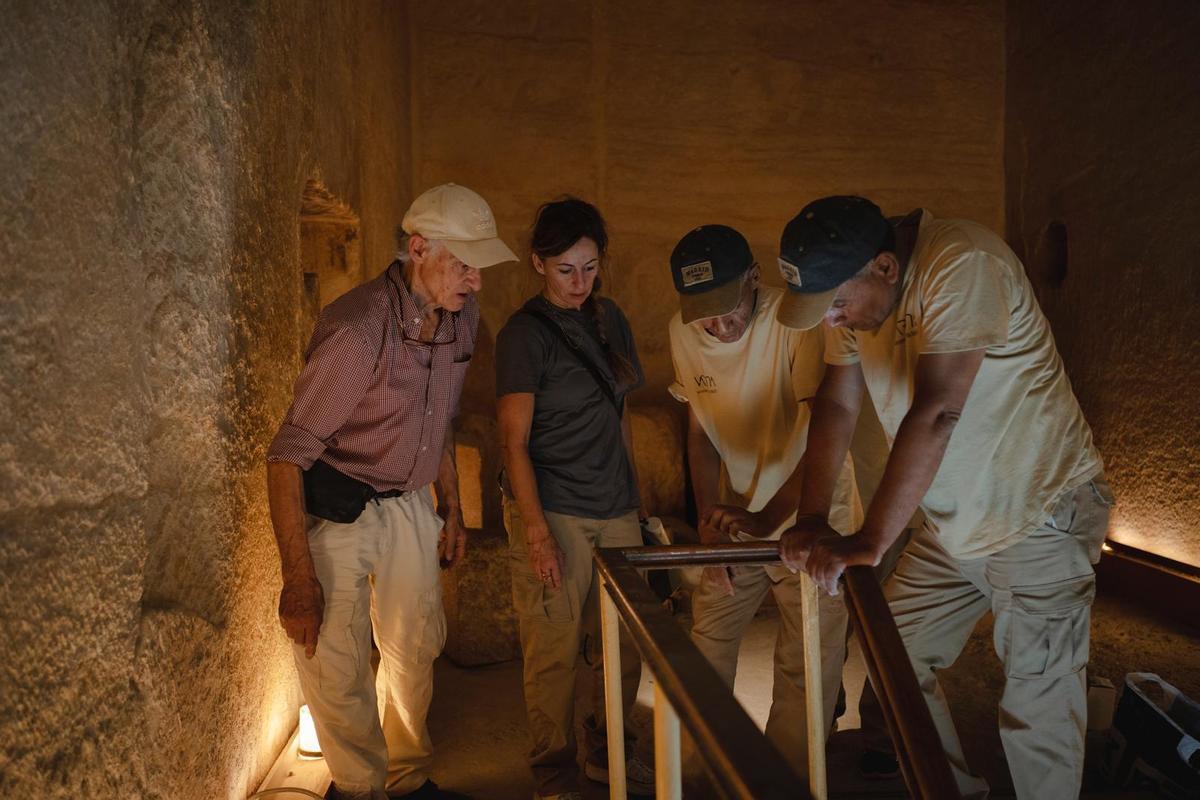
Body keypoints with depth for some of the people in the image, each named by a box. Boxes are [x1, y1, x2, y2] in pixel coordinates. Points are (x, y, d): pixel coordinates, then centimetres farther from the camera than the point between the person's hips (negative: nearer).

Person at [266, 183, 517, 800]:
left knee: (416, 647, 17)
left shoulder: (461, 314, -2)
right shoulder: (357, 328, -28)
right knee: (338, 670, -3)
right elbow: (287, 455, -26)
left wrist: (452, 509, 18)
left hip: (409, 501, 7)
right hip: (335, 510, -7)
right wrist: (300, 578, -26)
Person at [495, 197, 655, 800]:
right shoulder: (525, 333, -8)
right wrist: (538, 533, -17)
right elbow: (514, 441, -11)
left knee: (623, 645, 11)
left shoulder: (609, 320, 11)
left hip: (616, 509, 6)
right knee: (554, 652, 0)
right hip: (553, 510, -6)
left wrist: (634, 496, 17)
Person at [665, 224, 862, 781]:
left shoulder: (798, 320, -23)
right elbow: (700, 430, 3)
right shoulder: (683, 331, -7)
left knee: (806, 668, -1)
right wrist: (709, 520, -3)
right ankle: (698, 776, 33)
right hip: (741, 519, 5)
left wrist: (766, 519, -33)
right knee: (704, 650, 12)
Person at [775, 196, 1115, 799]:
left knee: (1037, 714, -4)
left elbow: (935, 414, -33)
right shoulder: (852, 288, -2)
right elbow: (835, 405, -3)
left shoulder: (962, 266, -27)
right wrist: (812, 519, -14)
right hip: (953, 524, 8)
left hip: (1038, 516, -8)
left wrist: (870, 541, -33)